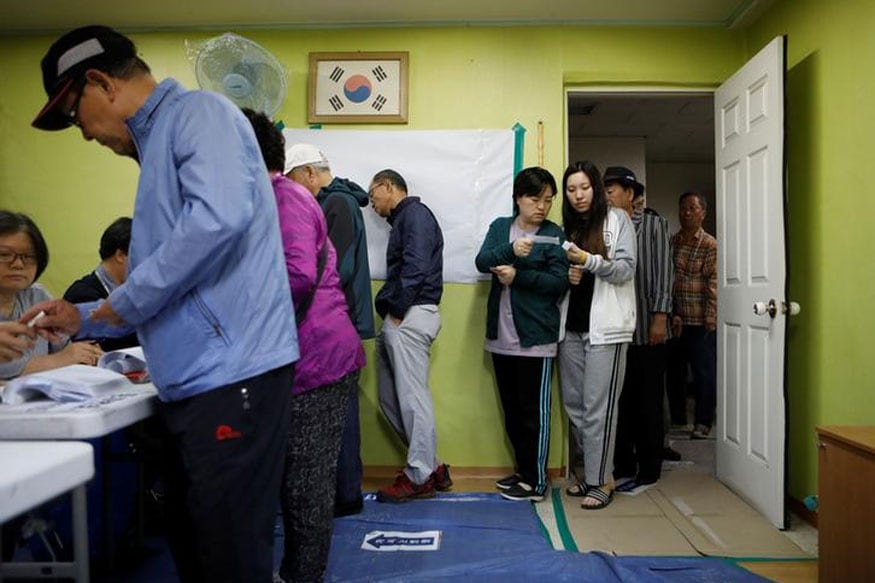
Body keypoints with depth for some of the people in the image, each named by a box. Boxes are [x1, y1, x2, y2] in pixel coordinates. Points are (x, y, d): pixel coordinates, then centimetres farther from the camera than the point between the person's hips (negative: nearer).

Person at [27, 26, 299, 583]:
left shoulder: (198, 111, -4)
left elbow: (220, 216, -26)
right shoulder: (160, 143, 25)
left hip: (231, 376, -10)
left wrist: (125, 301, -13)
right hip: (196, 383, 10)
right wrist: (85, 319, 28)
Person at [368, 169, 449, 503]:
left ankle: (420, 477, 7)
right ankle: (431, 465, 20)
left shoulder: (414, 213, -3)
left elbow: (416, 265, -16)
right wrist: (386, 307, 7)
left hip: (410, 316, -10)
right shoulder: (402, 219, 25)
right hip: (399, 319, 10)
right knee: (390, 397, 12)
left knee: (412, 396, -5)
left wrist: (398, 308, -14)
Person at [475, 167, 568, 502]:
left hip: (536, 338, -5)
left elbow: (560, 282, -9)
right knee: (511, 409, 15)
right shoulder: (500, 226, 10)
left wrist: (518, 276, -16)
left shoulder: (553, 234, -1)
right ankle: (523, 470, 31)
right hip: (501, 336, 5)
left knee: (534, 411, 1)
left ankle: (535, 482, 14)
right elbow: (482, 261, -7)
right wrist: (511, 250, -24)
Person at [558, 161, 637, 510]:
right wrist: (566, 275, -2)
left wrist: (589, 261, -20)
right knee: (573, 403, 9)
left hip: (605, 326, -5)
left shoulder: (617, 220, 2)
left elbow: (626, 270, -6)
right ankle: (597, 469, 25)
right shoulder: (566, 227, 14)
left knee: (598, 406, -4)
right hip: (571, 325, 5)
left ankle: (600, 481, 8)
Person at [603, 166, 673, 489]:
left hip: (646, 327, -3)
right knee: (619, 399, 9)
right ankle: (623, 465, 22)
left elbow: (663, 272, -4)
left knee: (648, 402, 6)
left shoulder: (653, 224, 2)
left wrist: (660, 317, -10)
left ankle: (649, 467, 19)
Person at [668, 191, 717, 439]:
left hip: (701, 322, -4)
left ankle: (703, 423, 15)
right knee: (675, 371, 11)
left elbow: (713, 284, -8)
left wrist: (710, 320, -14)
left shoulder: (710, 245, -2)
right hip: (674, 320, 4)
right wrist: (672, 314, -5)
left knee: (704, 372, 2)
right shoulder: (670, 243, 7)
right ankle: (677, 420, 25)